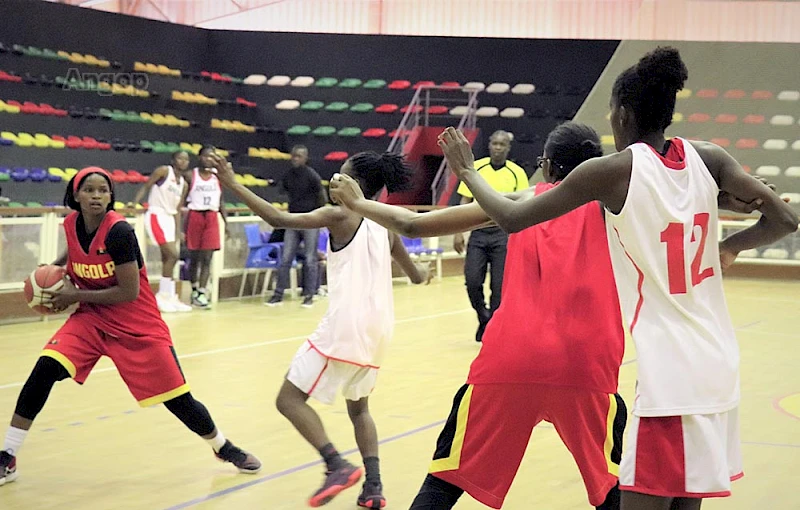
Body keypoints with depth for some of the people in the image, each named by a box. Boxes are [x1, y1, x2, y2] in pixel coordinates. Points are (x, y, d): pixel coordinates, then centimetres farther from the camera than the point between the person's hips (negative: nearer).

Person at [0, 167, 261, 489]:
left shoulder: (118, 231, -24)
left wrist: (76, 295, -19)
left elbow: (129, 292, -23)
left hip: (138, 326, -4)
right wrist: (55, 269, 3)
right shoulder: (71, 224, -5)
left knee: (178, 399, 0)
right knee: (46, 369, -19)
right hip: (91, 318, 4)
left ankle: (224, 448, 28)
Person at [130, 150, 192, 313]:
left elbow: (177, 210, 14)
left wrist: (178, 231, 8)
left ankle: (170, 297, 13)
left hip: (169, 218, 8)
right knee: (172, 255, -15)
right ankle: (163, 296, -9)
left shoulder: (183, 184, 13)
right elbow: (146, 187, -7)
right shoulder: (164, 171, -6)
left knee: (167, 258, 9)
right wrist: (134, 204, -19)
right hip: (156, 216, -8)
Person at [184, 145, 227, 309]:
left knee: (207, 258, -5)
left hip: (212, 218, 2)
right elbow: (184, 200, 0)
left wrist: (226, 222, 7)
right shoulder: (191, 175, -2)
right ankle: (194, 290, 24)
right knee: (194, 257, 8)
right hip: (194, 217, -2)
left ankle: (201, 294, -7)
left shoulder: (218, 177, 7)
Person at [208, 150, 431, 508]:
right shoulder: (386, 224, 13)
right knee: (358, 408, 24)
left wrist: (233, 186, -14)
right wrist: (422, 273, 50)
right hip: (377, 330, 8)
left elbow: (278, 219, -17)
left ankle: (338, 466, -16)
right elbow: (416, 276, 26)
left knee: (290, 399, -1)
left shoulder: (341, 216, -6)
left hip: (344, 328, -8)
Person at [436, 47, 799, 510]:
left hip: (669, 372, -6)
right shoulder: (707, 158, 4)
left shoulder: (612, 171, -9)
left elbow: (512, 218, -4)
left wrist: (466, 170, 12)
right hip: (719, 365, 6)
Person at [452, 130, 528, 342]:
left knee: (499, 285, -1)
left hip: (504, 233, -1)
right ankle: (484, 318, 18)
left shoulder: (517, 173, 1)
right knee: (472, 281, -7)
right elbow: (465, 202, 6)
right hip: (478, 231, 1)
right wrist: (458, 232, -1)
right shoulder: (476, 168, 3)